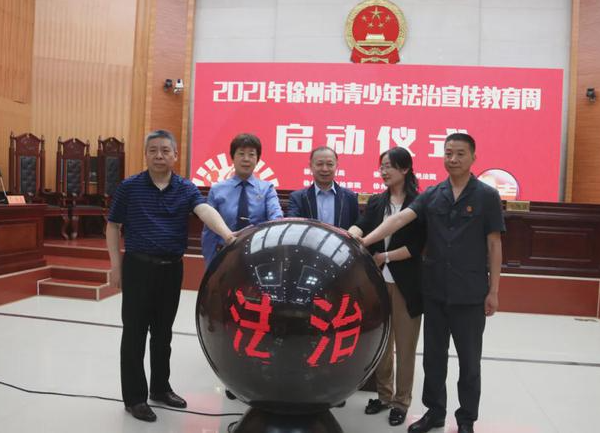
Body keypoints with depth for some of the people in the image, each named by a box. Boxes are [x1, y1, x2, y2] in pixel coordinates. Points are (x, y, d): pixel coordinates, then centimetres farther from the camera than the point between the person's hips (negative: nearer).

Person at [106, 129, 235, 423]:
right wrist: (116, 264, -3)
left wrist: (227, 234, -37)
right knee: (135, 333, 4)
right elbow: (113, 226, 4)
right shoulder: (129, 187, -1)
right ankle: (134, 397, 16)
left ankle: (160, 388, 30)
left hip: (172, 269, 2)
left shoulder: (186, 189, 1)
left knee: (163, 332, 14)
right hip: (138, 267, -2)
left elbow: (205, 210, -18)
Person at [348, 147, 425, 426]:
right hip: (378, 282, 4)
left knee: (404, 346, 7)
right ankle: (384, 395, 31)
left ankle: (401, 402, 22)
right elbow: (361, 226, -8)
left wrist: (386, 257, -13)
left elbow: (416, 247, -10)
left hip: (406, 285, -4)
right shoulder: (376, 202, 9)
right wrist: (350, 235, -28)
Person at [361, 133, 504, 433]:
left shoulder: (487, 196, -4)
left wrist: (493, 290, -5)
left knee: (469, 359, 11)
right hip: (434, 290, 3)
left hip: (470, 293, -3)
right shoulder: (431, 195, 3)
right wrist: (364, 241, -23)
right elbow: (399, 219, -10)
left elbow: (494, 245, -3)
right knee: (433, 355, 14)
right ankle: (435, 411, 32)